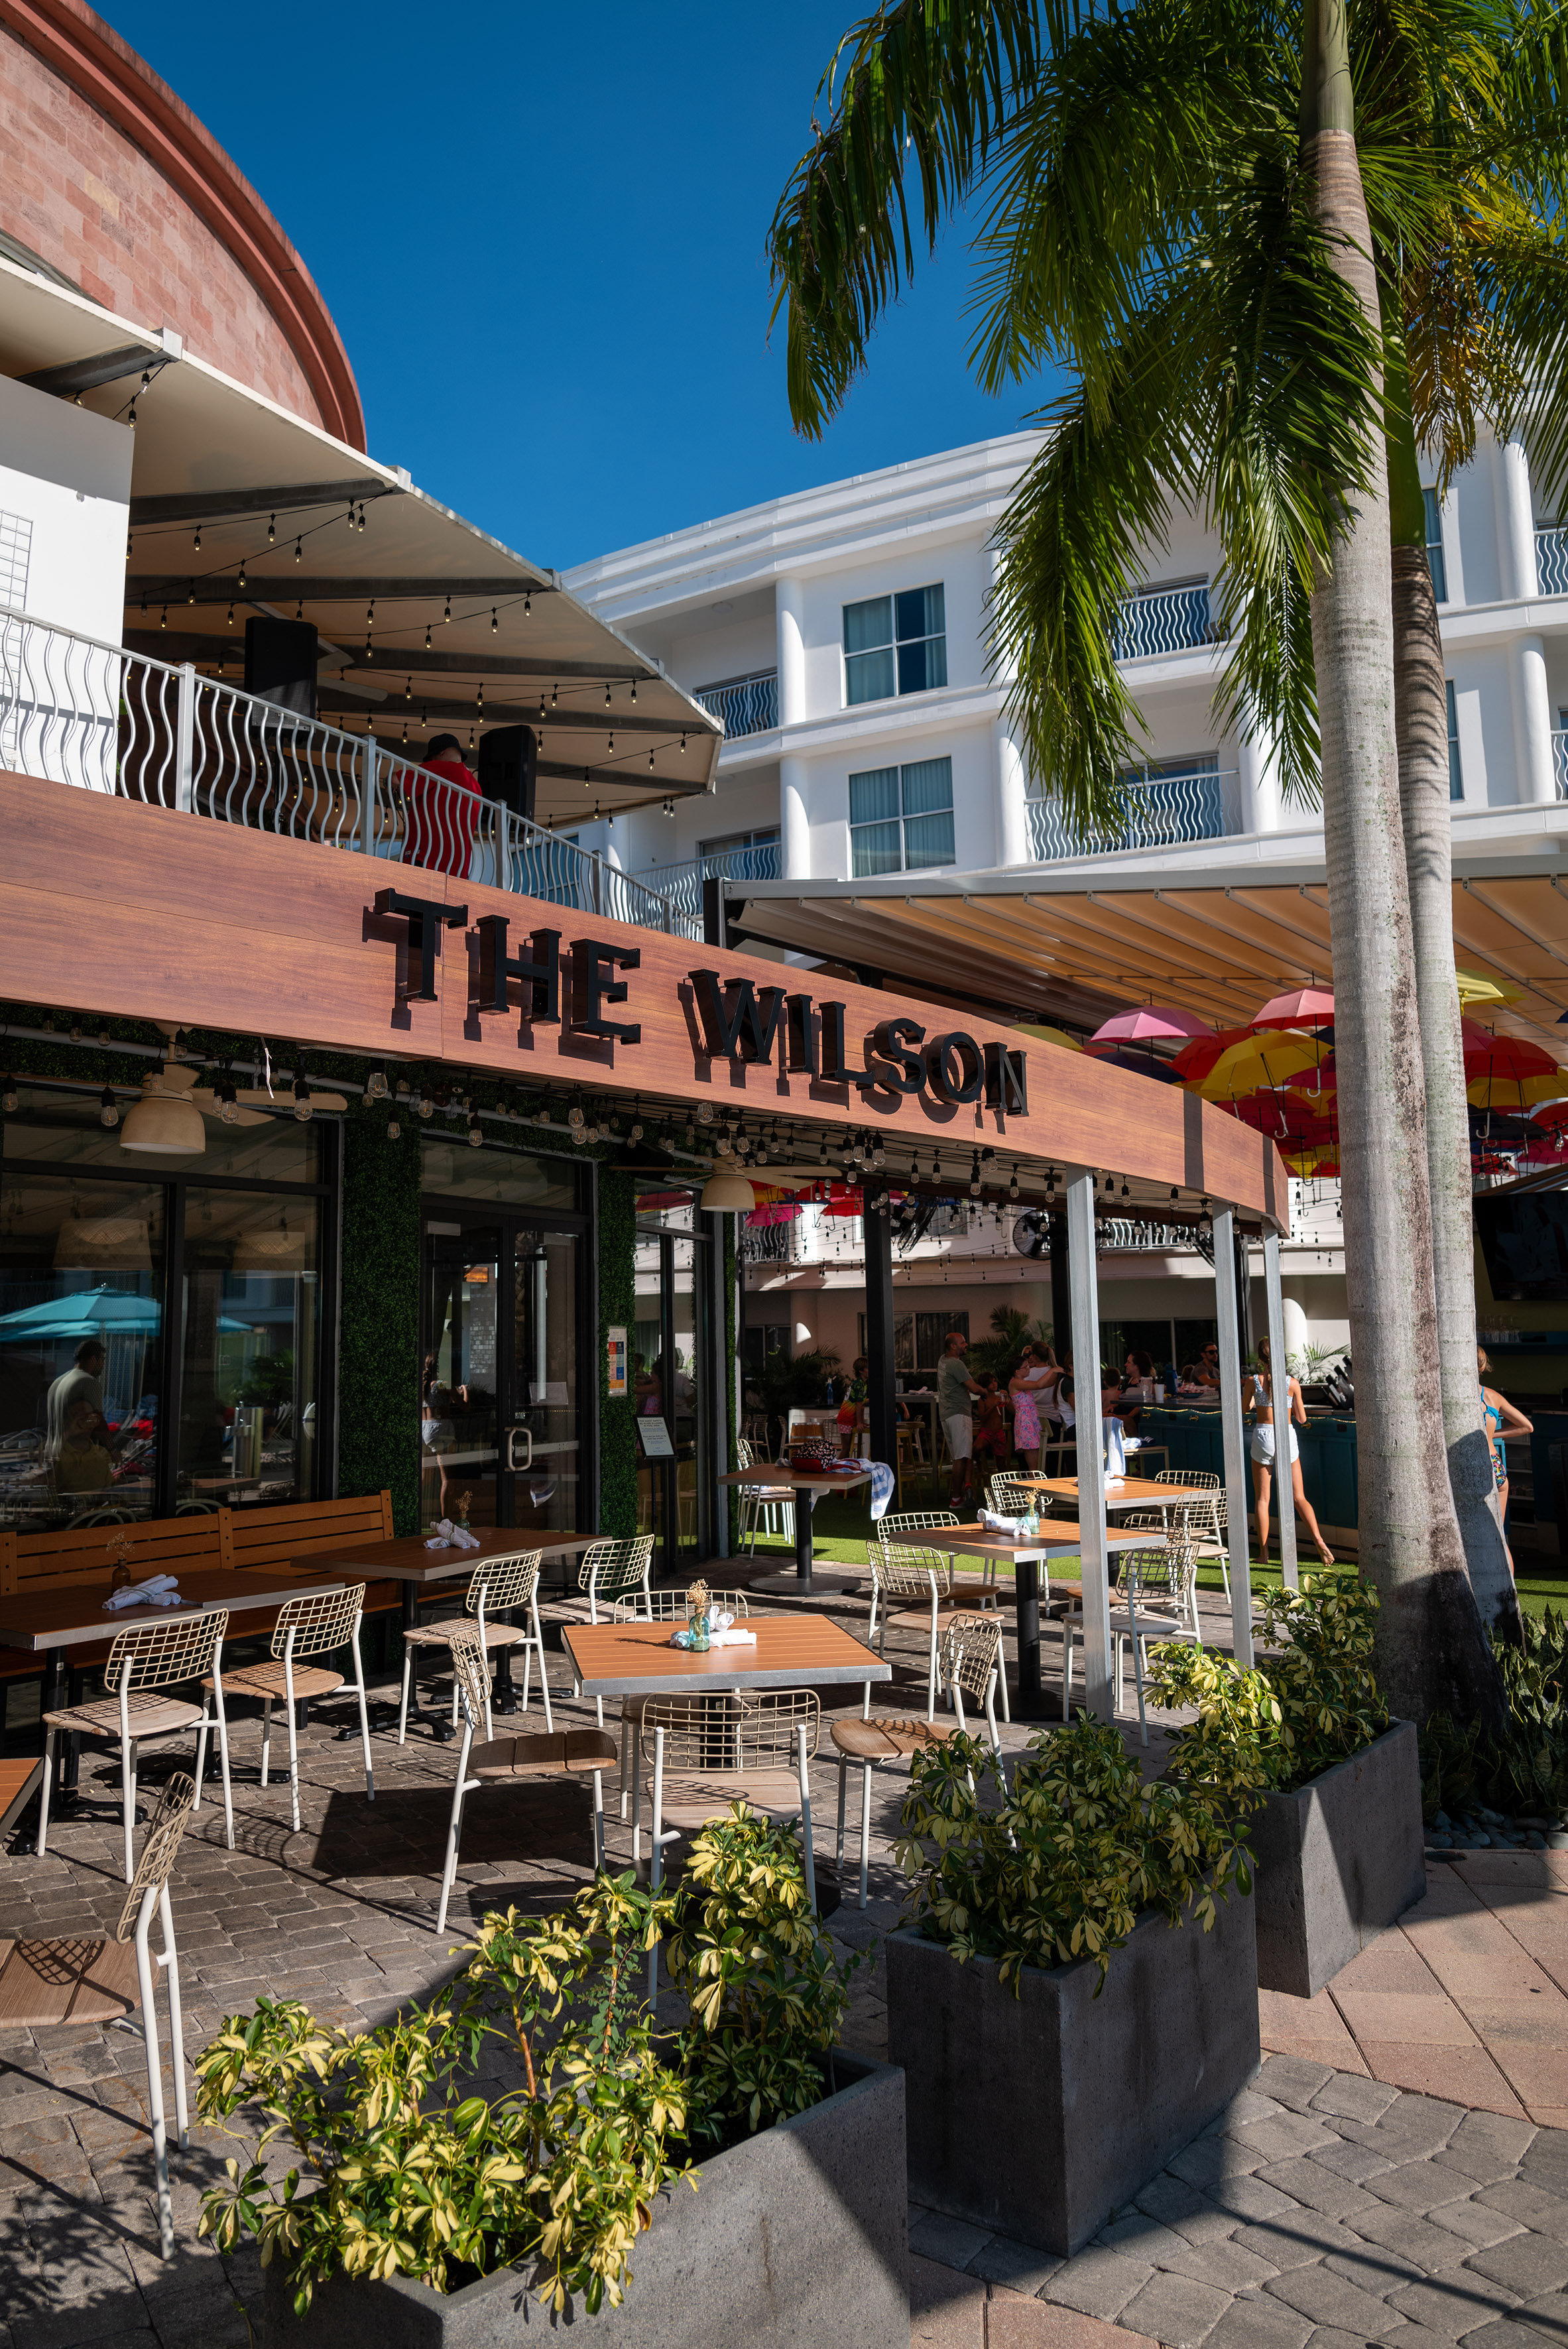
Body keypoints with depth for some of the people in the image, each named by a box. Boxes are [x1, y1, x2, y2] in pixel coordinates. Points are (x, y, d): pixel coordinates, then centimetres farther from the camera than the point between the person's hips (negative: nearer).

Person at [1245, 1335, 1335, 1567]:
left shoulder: (1253, 1381, -6)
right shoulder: (1292, 1383, -5)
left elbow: (1243, 1410, 9)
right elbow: (1302, 1419, 2)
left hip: (1263, 1436, 0)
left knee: (1262, 1499, 9)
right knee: (1299, 1497, 7)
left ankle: (1263, 1551, 10)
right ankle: (1319, 1541, -9)